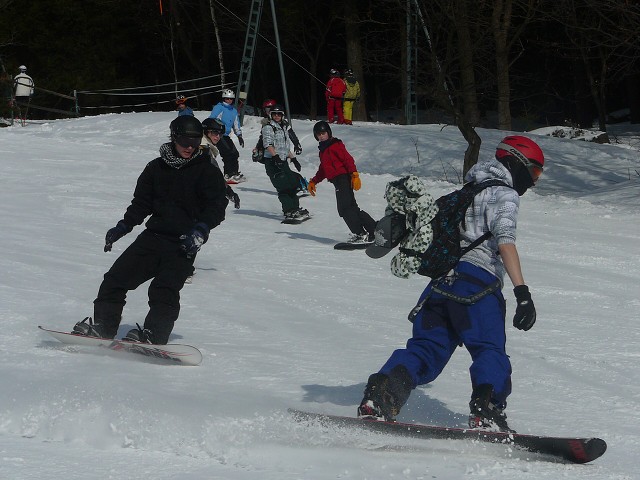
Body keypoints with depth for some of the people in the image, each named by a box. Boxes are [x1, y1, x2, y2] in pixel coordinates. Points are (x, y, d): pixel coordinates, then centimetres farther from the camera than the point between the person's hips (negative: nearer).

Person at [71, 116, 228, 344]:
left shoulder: (207, 172, 1)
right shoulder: (156, 168, 12)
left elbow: (217, 207, -6)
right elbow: (141, 203, 18)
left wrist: (201, 230, -22)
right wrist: (123, 227, 5)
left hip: (183, 244, -5)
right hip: (153, 236, 5)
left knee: (164, 289, -22)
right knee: (116, 278, -3)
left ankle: (153, 335, -29)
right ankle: (103, 325, 3)